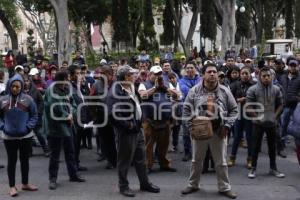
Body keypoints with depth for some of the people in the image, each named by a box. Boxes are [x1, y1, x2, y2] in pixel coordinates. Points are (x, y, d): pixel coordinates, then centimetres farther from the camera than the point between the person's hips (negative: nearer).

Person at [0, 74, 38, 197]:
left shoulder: (28, 99, -6)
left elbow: (34, 115, 0)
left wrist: (29, 126, -11)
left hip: (25, 136, 0)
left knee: (25, 160, 13)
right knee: (12, 161, 8)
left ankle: (25, 183, 28)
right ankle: (12, 186, 17)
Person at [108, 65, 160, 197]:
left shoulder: (131, 88, 10)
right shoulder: (115, 92, -20)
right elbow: (114, 114, -28)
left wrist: (138, 122, 12)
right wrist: (128, 125, -21)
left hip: (137, 129, 9)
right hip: (126, 132, -9)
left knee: (140, 159, 17)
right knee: (125, 160, 4)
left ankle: (145, 183, 29)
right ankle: (123, 186, 19)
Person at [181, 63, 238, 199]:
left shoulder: (225, 91, -2)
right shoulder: (194, 91, -4)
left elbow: (233, 109, 4)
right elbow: (186, 109, 1)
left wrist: (227, 126, -5)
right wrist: (191, 126, -7)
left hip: (218, 131, 0)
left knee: (221, 162, 7)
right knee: (196, 160, 14)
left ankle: (224, 188, 20)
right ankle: (193, 185, 30)